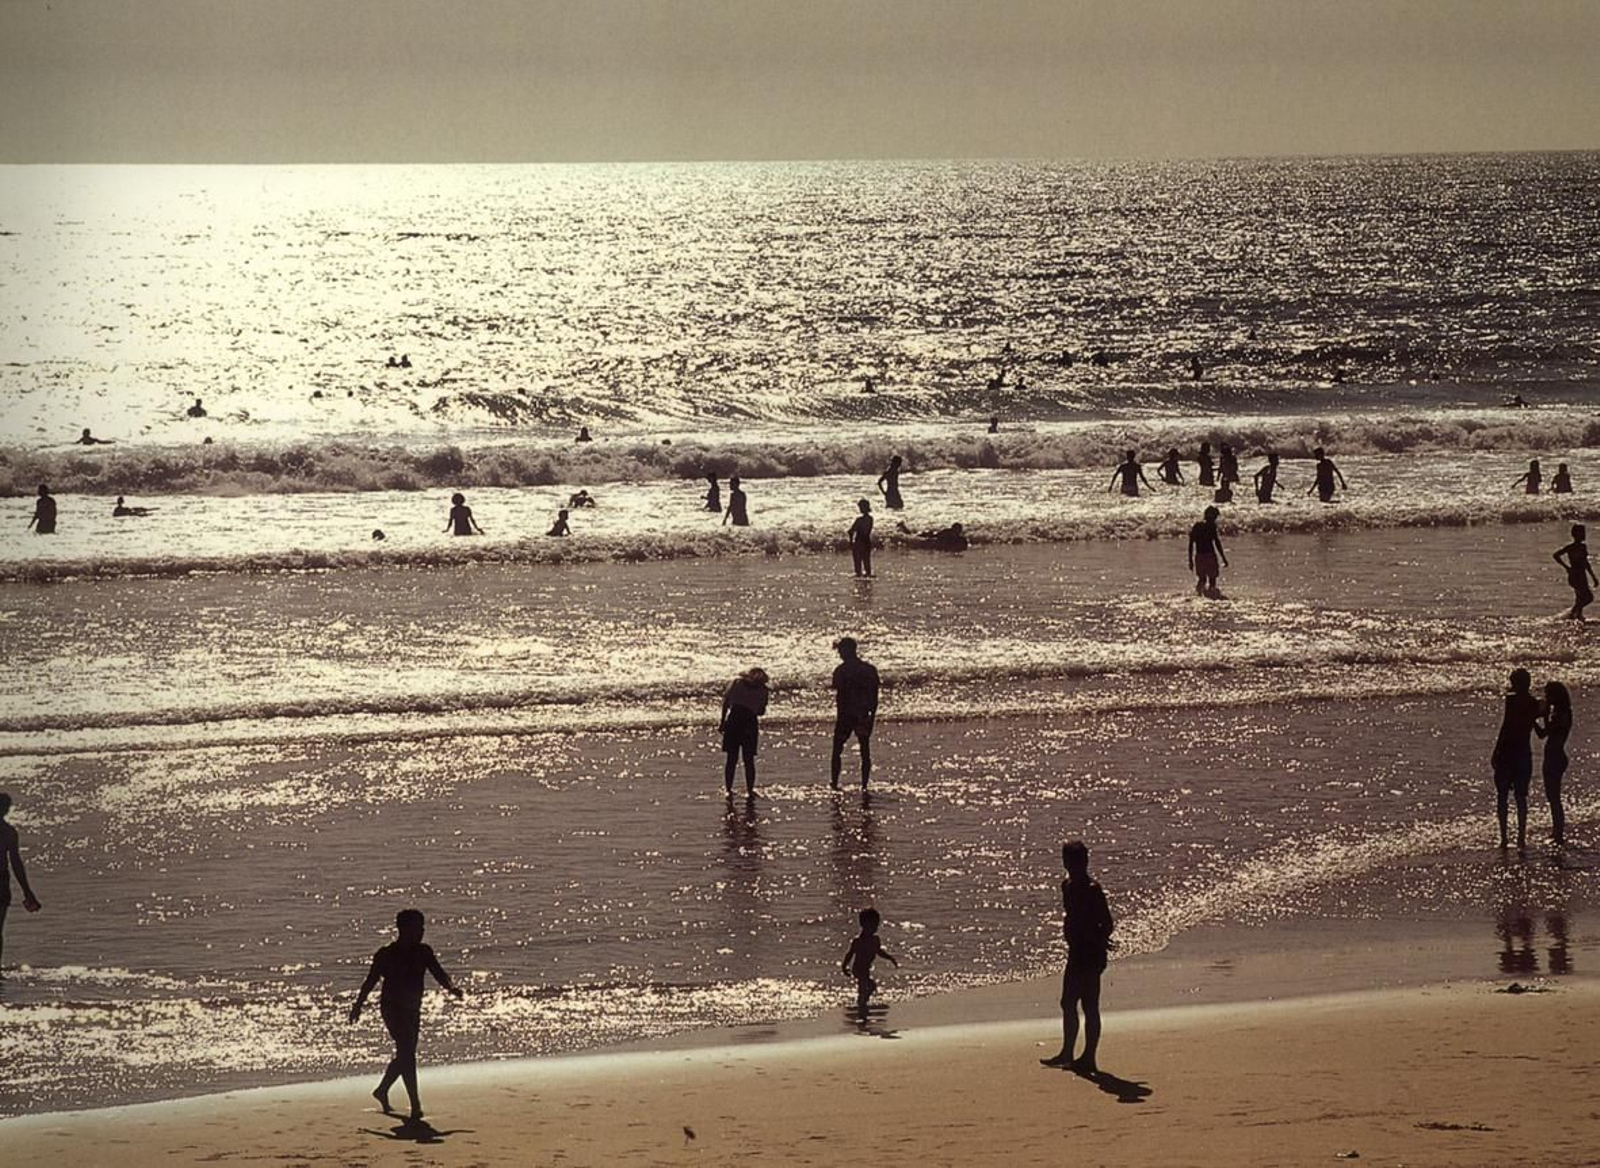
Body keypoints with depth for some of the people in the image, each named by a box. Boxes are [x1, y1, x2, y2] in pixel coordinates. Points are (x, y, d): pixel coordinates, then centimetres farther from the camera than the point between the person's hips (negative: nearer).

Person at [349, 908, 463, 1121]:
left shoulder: (423, 952, 5)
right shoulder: (386, 954, -8)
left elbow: (438, 973, -2)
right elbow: (371, 981, -2)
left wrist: (451, 987, -22)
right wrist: (358, 1005, 0)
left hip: (412, 1010, 7)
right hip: (392, 1008, -7)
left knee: (406, 1054, 14)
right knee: (406, 1054, -16)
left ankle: (382, 1090, 37)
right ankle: (415, 1105, -18)